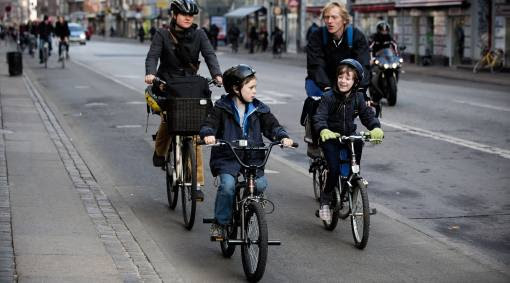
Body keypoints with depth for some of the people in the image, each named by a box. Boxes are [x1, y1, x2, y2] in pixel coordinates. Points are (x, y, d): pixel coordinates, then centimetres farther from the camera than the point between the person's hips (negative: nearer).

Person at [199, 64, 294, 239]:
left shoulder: (259, 109, 7)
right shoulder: (222, 108, -1)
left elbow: (272, 125, 3)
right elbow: (209, 124, -8)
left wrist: (283, 136, -17)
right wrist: (208, 134, -32)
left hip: (252, 157, 3)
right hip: (227, 157, -3)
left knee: (261, 184, -19)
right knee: (228, 185, -25)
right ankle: (220, 223, -8)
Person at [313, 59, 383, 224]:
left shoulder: (358, 98, -1)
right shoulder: (329, 97, -13)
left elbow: (367, 114, -5)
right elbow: (319, 117, -22)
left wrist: (375, 128, -26)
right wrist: (323, 130, -44)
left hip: (350, 136, 4)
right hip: (330, 137, -4)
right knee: (334, 169, -18)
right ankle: (325, 200, 4)